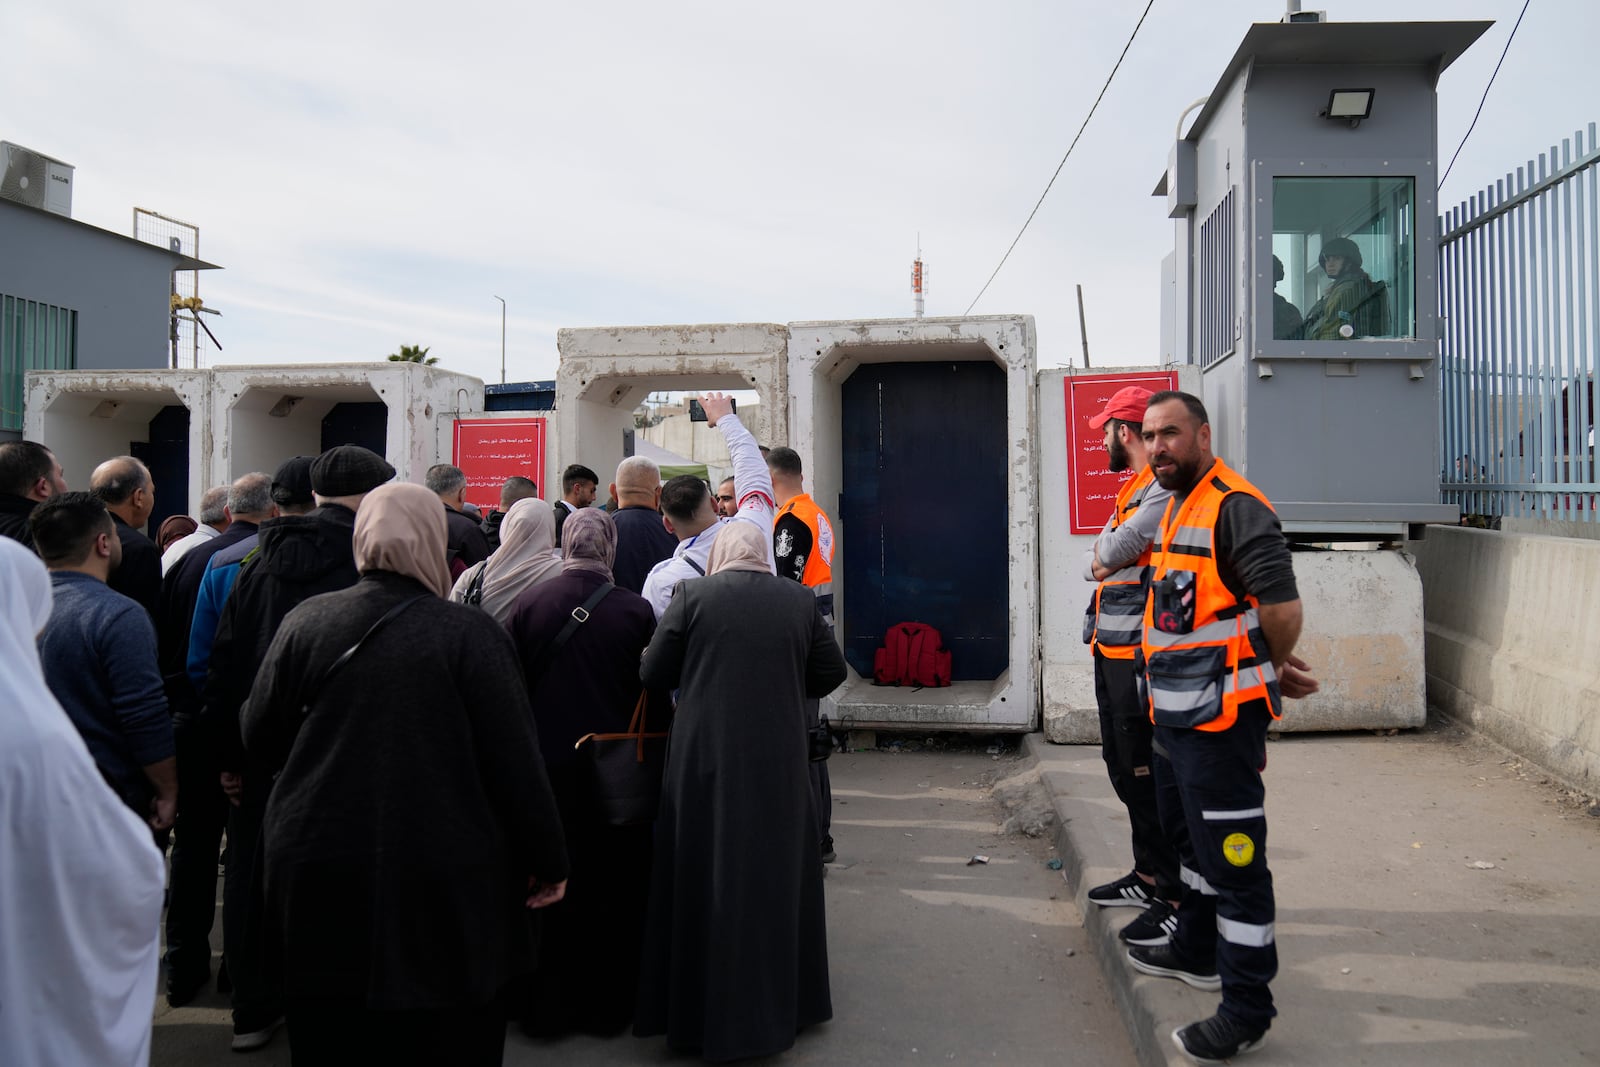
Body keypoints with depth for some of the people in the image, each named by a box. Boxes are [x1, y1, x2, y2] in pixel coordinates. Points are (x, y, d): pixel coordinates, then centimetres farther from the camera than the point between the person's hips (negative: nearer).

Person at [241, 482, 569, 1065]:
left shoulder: (305, 621, -3)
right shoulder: (472, 634, -13)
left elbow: (259, 740, 5)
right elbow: (516, 760, -12)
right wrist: (548, 860, -1)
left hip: (321, 883, 3)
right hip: (445, 885, -3)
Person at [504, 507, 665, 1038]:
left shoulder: (528, 604, -9)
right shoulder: (635, 611, -13)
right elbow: (656, 697, -7)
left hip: (545, 769, 1)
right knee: (612, 887, 14)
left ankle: (544, 1004, 27)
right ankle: (609, 1002, 25)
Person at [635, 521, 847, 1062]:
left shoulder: (693, 596, -7)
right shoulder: (799, 599, -1)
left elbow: (653, 673, -3)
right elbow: (831, 672, 5)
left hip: (705, 758, -2)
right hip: (779, 760, 2)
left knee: (705, 878, 10)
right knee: (776, 874, 16)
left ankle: (701, 1010, 20)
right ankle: (779, 1004, 29)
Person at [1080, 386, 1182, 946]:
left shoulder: (1164, 489, -15)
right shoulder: (1131, 490, 18)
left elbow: (1112, 552, -20)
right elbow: (1093, 561, 15)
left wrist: (1104, 558, 1)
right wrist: (1098, 564, -5)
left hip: (1141, 654, -10)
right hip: (1112, 649, 10)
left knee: (1148, 775, -8)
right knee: (1124, 768, 17)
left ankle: (1179, 899, 0)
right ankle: (1148, 875, 30)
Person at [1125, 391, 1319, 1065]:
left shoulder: (1236, 508, -18)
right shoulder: (1177, 509, 15)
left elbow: (1283, 609, -24)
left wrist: (1273, 670, -6)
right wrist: (1277, 670, 14)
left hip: (1220, 718, -11)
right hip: (1176, 712, 11)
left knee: (1233, 857, -2)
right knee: (1189, 834, 24)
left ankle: (1247, 1008, 10)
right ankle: (1196, 953, 44)